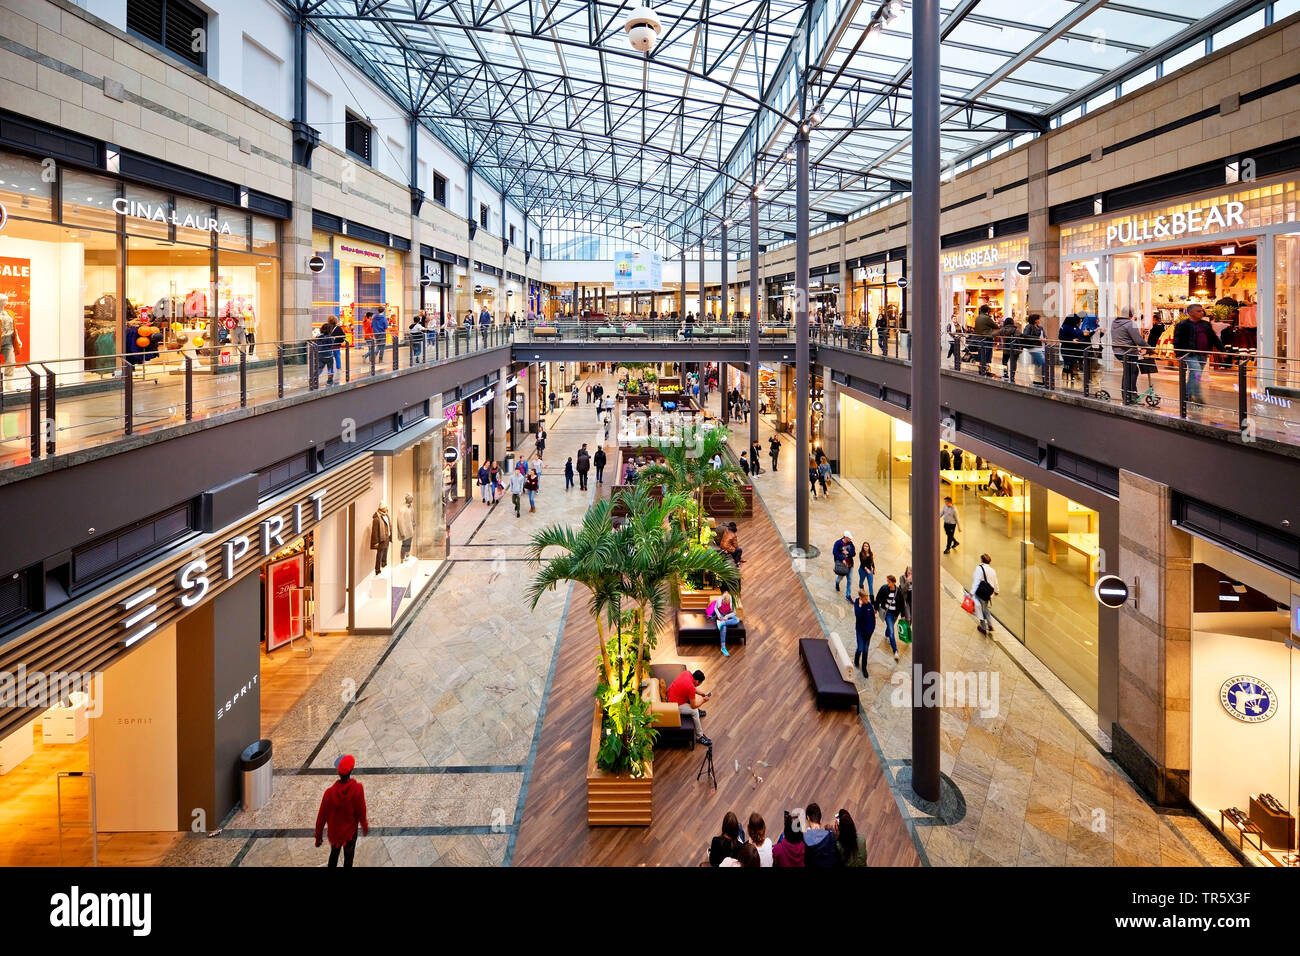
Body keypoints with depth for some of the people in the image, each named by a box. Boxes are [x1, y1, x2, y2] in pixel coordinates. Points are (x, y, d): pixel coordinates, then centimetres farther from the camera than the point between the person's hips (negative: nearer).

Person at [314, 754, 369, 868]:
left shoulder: (330, 792, -25)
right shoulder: (358, 789, -28)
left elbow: (321, 817, -15)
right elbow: (361, 812, -15)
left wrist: (318, 837, 1)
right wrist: (365, 827, 5)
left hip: (334, 832, 1)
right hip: (350, 832, -1)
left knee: (334, 854, 27)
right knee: (348, 858, 21)